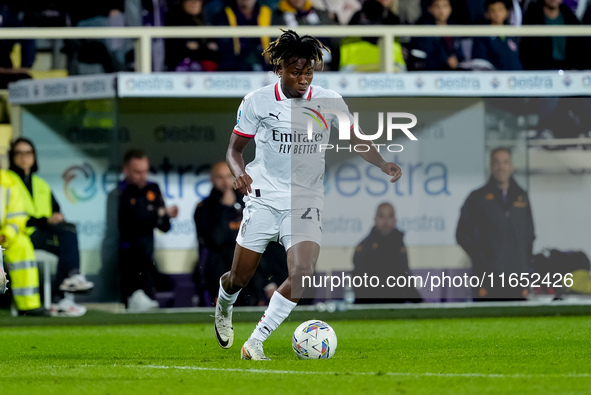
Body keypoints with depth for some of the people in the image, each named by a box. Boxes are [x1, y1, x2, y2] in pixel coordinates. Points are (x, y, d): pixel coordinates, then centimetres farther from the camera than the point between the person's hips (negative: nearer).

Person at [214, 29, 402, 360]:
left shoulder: (329, 101, -1)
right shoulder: (257, 102, -4)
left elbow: (356, 140, 6)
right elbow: (235, 148, 6)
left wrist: (383, 163, -13)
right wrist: (239, 172, -16)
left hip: (306, 202, 0)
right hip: (264, 198, 0)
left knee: (303, 271, -23)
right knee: (240, 278, 4)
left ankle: (256, 342, -15)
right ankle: (224, 307, 43)